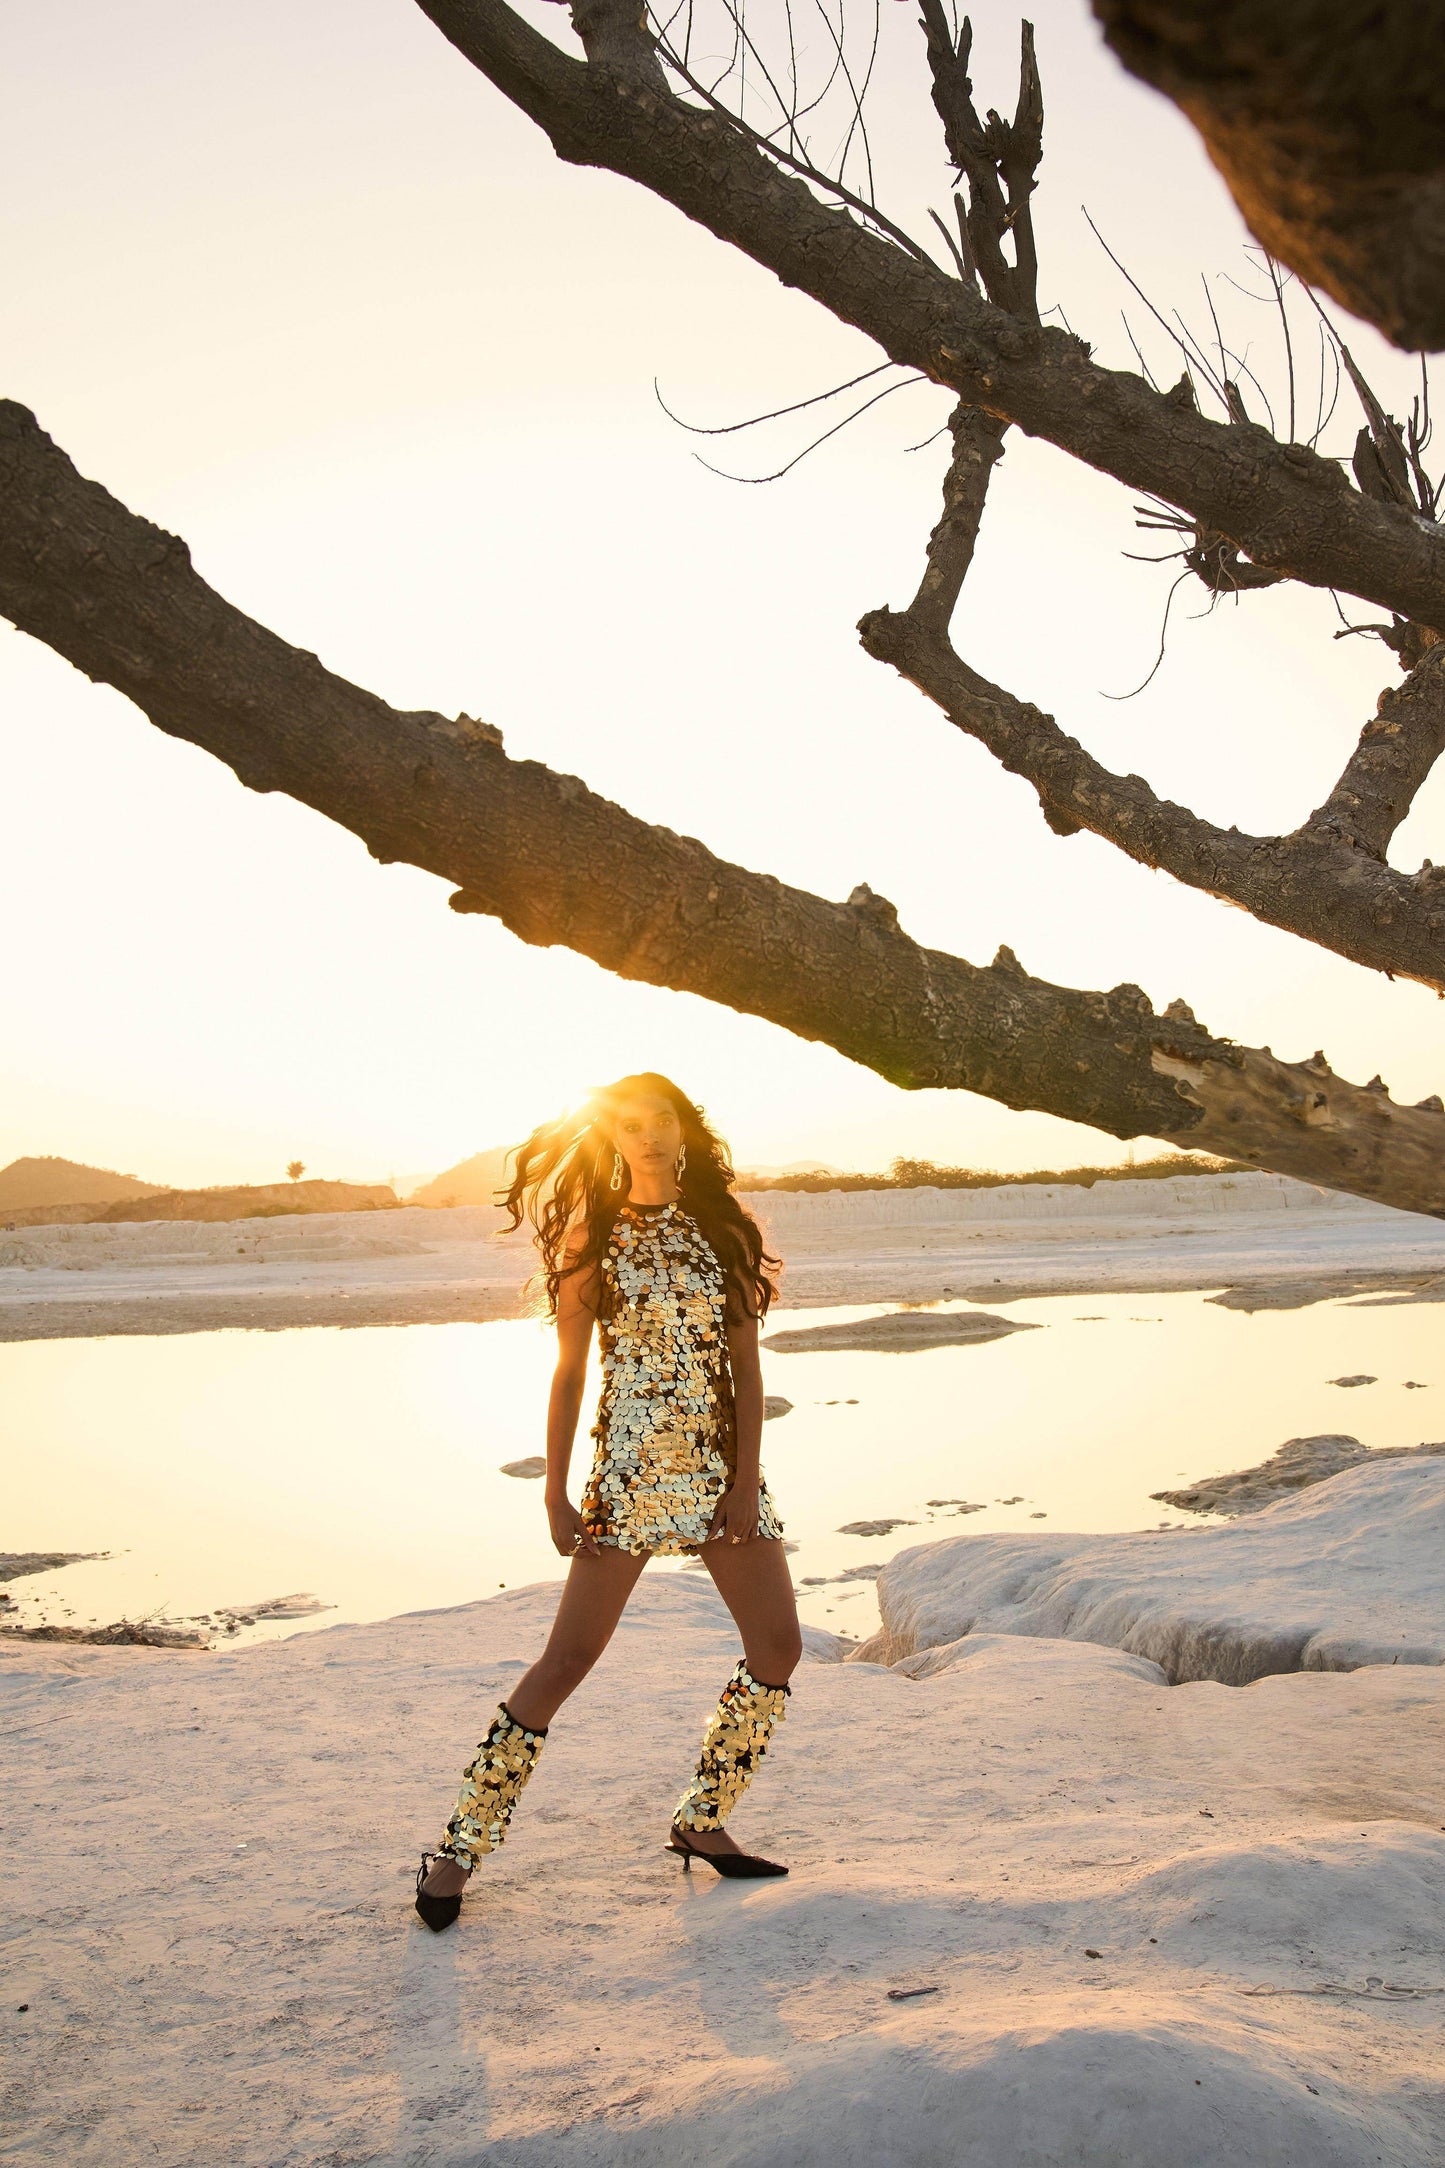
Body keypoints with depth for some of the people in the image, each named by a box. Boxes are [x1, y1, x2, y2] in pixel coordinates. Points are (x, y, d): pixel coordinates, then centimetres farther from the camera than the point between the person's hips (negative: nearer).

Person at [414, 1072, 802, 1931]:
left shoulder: (722, 1226, 8)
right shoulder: (592, 1234, 0)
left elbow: (746, 1364, 5)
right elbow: (569, 1372, 0)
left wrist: (746, 1478, -4)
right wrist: (556, 1495, -4)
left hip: (721, 1467, 5)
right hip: (631, 1470, -4)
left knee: (779, 1647, 3)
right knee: (569, 1659, -5)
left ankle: (702, 1820, 20)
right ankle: (459, 1847, 7)